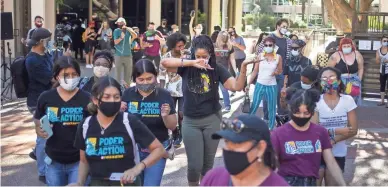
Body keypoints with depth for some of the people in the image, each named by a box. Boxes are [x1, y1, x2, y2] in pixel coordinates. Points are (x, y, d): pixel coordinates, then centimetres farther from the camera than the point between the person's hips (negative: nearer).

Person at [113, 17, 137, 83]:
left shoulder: (128, 29, 4)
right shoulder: (116, 31, -1)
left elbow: (135, 36, -14)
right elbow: (115, 42, -11)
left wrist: (127, 28, -23)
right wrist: (121, 37, -30)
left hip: (128, 55, 2)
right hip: (119, 55, -2)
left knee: (128, 74, 7)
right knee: (118, 73, 0)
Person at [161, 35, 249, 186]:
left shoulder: (217, 69, -5)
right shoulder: (187, 68, -7)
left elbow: (237, 87, -13)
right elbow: (164, 62, -21)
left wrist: (243, 67, -30)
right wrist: (191, 62, -30)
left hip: (212, 120, 1)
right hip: (190, 122, -1)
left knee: (208, 162, 14)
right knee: (194, 164, 0)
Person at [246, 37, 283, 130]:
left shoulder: (278, 57, -4)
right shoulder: (260, 56, -3)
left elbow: (281, 71, 8)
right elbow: (255, 71, 2)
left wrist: (277, 72, -16)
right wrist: (249, 84, -1)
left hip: (272, 86, 0)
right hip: (259, 85, 0)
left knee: (272, 108, 9)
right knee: (254, 107, 5)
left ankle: (271, 128, 23)